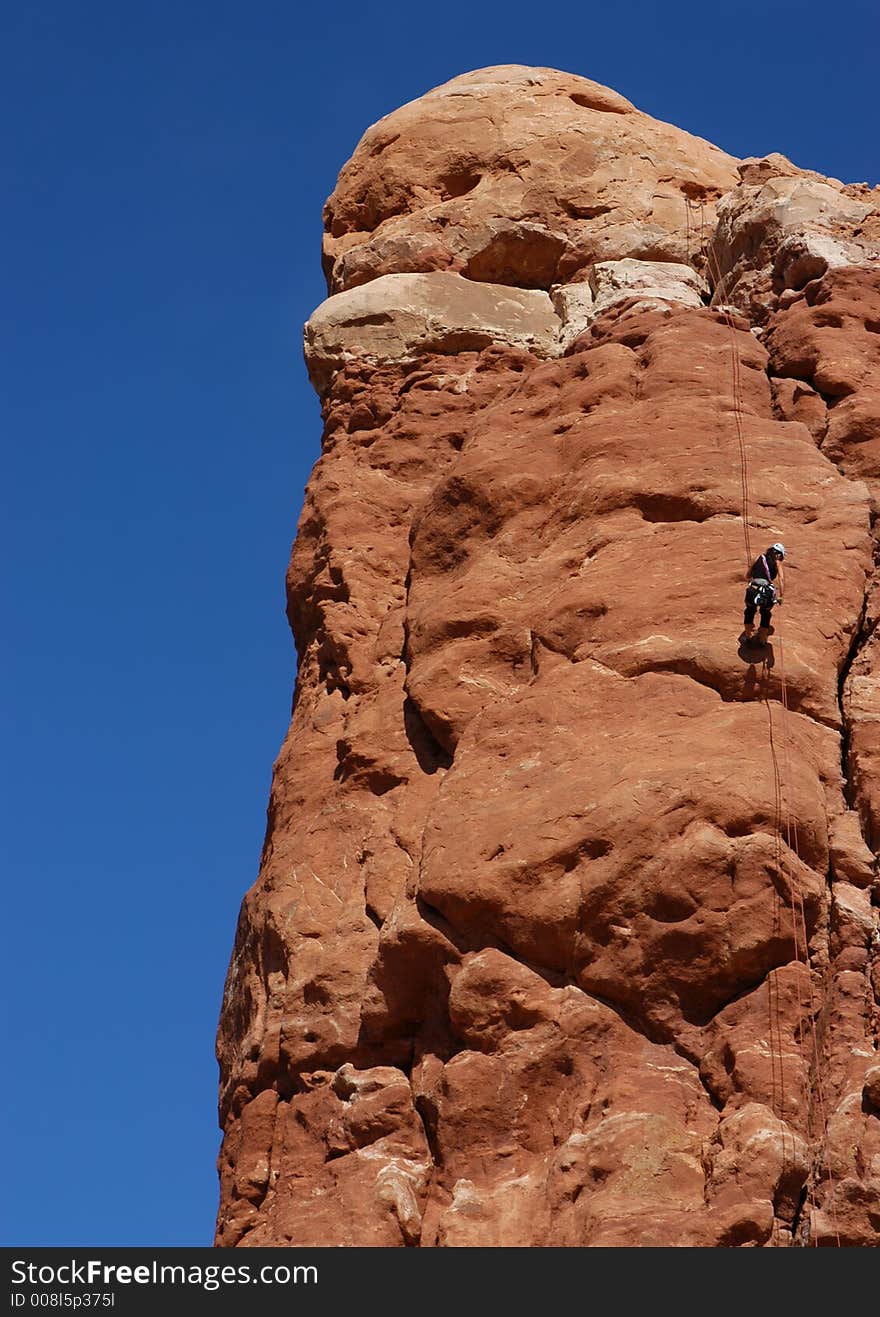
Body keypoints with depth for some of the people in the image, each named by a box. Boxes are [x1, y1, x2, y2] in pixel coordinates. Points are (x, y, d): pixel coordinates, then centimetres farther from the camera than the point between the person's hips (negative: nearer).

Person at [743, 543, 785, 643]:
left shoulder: (759, 558, 18)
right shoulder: (777, 562, 14)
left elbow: (748, 575, 21)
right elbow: (780, 579, 2)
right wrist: (780, 596, 4)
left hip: (753, 590, 1)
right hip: (767, 592, -1)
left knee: (749, 611, 30)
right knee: (765, 614, 27)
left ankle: (748, 636, 34)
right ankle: (763, 640, 30)